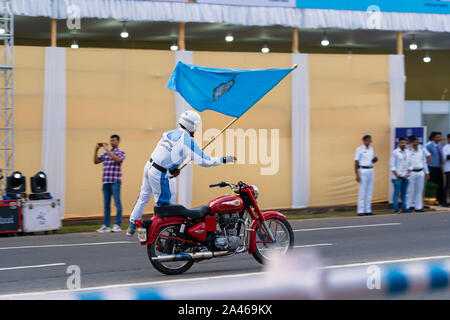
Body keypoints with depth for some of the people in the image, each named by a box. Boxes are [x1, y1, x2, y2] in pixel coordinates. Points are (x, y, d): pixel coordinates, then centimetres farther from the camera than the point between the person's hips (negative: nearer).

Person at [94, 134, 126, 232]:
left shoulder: (121, 153, 3)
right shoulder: (105, 153, 17)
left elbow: (118, 159, -17)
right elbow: (96, 161, 15)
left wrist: (108, 150, -16)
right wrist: (96, 150, 3)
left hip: (115, 182, -5)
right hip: (106, 182, 5)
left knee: (117, 203, -4)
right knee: (106, 204, 6)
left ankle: (117, 225, -2)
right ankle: (106, 225, 9)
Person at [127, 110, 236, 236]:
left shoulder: (170, 133, 9)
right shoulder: (188, 141, -15)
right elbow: (204, 161, -15)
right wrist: (224, 160, -8)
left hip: (149, 166, 8)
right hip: (159, 174, -8)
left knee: (143, 197, 19)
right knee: (163, 203, 5)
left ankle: (132, 226, 26)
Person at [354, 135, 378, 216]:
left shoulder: (371, 149, 14)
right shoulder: (359, 149, -5)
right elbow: (356, 163, -8)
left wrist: (375, 159, -1)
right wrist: (357, 175, -15)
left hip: (371, 170, 7)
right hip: (363, 171, -6)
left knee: (369, 191, 6)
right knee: (362, 192, -7)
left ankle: (368, 210, 10)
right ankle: (360, 211, -5)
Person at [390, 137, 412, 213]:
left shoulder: (407, 152, 12)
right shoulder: (395, 152, -3)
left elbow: (409, 164, 15)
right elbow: (391, 164, -6)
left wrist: (408, 173, 3)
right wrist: (396, 174, -11)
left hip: (405, 176, 5)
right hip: (397, 176, -5)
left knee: (404, 193, 7)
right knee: (397, 192, -5)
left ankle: (404, 208, 11)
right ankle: (396, 209, -4)